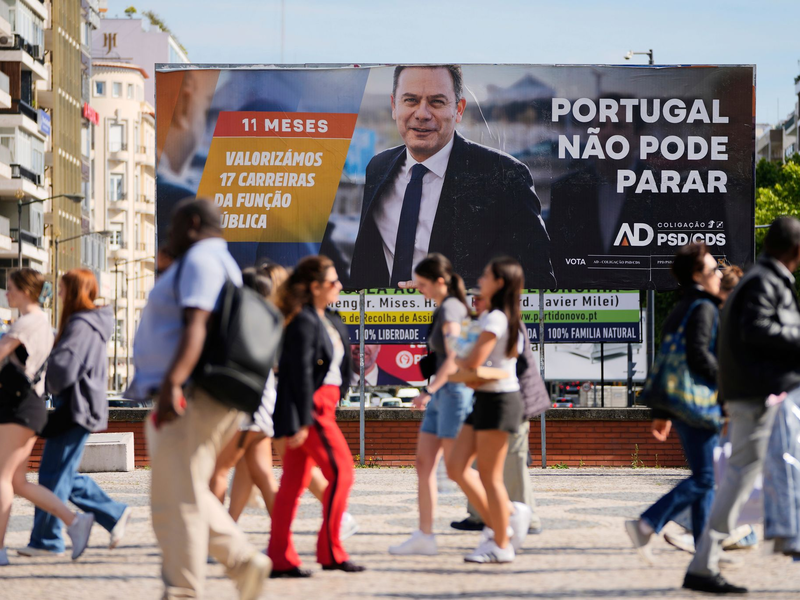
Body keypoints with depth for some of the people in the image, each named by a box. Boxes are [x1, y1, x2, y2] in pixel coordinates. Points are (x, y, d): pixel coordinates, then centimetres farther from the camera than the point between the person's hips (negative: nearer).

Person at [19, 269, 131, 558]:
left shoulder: (81, 326, -17)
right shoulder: (92, 324, 15)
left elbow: (63, 366, -25)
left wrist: (51, 386, -6)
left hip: (75, 410, -10)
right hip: (73, 408, 10)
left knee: (54, 473, -4)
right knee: (65, 475, 15)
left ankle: (46, 540, 3)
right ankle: (115, 514, 17)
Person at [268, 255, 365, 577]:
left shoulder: (329, 322, 16)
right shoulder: (304, 322, -14)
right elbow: (301, 373, -18)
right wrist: (304, 420, -21)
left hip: (322, 405, 9)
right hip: (310, 407, -9)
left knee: (295, 480, 7)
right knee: (341, 470, -9)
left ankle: (281, 558, 8)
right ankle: (330, 551, -5)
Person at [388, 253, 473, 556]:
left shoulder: (450, 309, -13)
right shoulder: (442, 309, 15)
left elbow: (453, 359, -23)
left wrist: (430, 390, -29)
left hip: (453, 391, -10)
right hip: (441, 394, 10)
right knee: (424, 463, 6)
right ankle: (424, 536, 6)